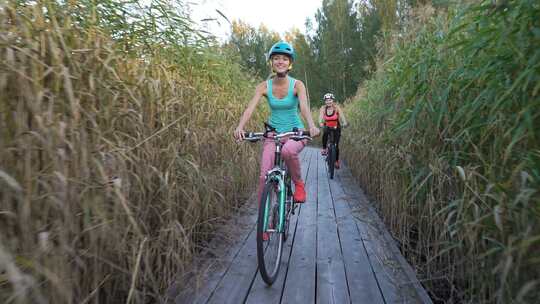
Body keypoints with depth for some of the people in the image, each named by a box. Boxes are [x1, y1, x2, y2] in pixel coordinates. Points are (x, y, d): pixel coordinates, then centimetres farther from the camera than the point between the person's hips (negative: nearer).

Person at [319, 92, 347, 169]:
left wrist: (344, 123, -48)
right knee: (325, 134, -35)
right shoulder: (323, 108, -13)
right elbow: (320, 118, -26)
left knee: (336, 145, -5)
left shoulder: (336, 108, -17)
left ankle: (337, 161, 14)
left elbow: (342, 116, -27)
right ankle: (324, 149, -14)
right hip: (327, 127, 1)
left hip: (336, 127, -1)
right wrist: (321, 124, -47)